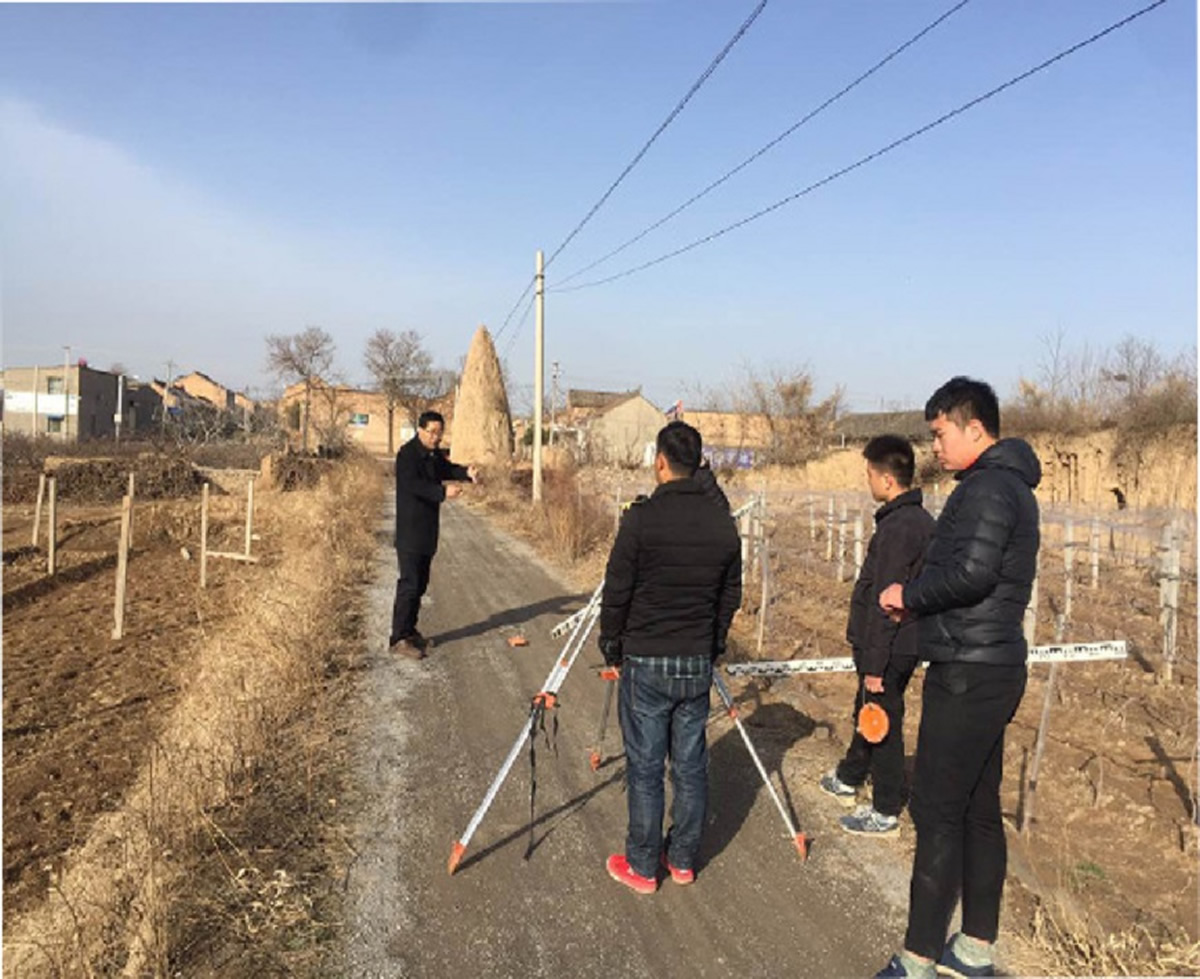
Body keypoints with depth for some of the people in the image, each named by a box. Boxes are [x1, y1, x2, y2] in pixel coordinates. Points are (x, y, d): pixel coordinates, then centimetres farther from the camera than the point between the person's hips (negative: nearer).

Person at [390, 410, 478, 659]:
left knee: (420, 583, 15)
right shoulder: (408, 454, -16)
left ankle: (409, 630, 26)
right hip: (410, 530, -9)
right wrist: (443, 492, -41)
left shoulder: (433, 454, 12)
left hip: (427, 531, 9)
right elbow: (413, 484, -28)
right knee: (409, 583, -10)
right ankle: (398, 639, -5)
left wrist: (466, 473, -9)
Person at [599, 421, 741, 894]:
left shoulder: (642, 518, -14)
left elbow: (617, 592, -9)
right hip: (698, 664, 5)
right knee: (691, 766, 14)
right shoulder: (723, 523, 1)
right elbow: (731, 595, 8)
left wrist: (611, 646, 5)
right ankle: (682, 860, 27)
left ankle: (642, 866, 18)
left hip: (646, 663, -4)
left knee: (644, 769, 6)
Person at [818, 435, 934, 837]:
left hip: (888, 650, -10)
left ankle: (886, 812, 18)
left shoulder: (897, 528, -23)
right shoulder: (922, 521, 8)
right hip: (906, 642, 10)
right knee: (867, 711, 24)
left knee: (882, 720, 3)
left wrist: (874, 664, -19)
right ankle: (849, 778, 44)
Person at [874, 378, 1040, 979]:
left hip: (968, 674, -11)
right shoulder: (1006, 485, 17)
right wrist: (918, 600, 7)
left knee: (937, 813, -5)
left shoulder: (988, 487, -15)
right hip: (993, 668, 11)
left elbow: (972, 573, -26)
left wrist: (911, 594, -10)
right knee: (979, 811, 16)